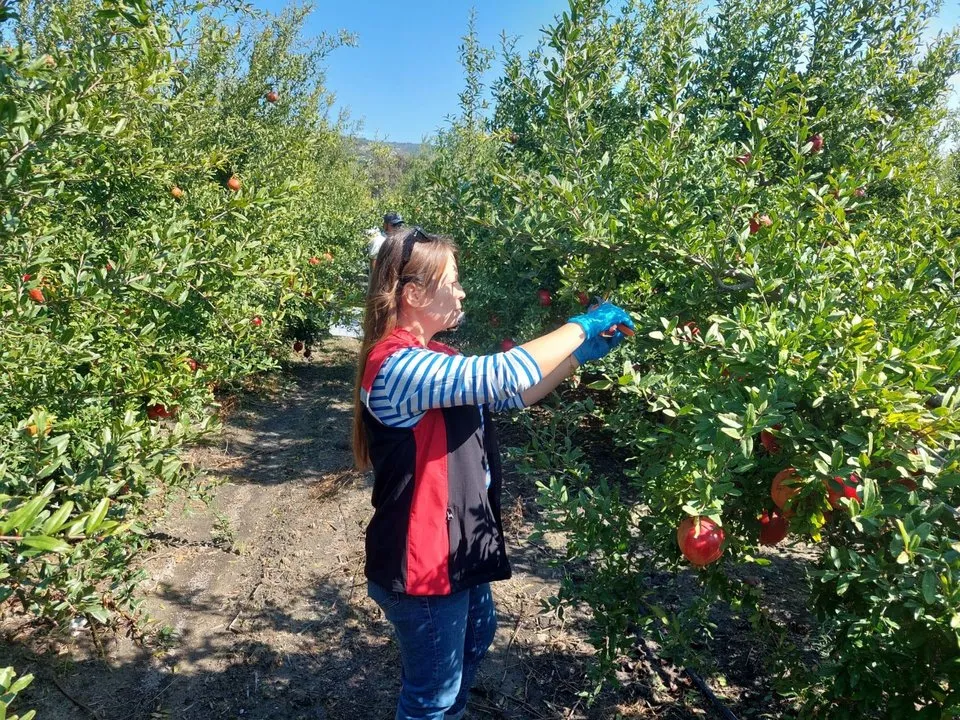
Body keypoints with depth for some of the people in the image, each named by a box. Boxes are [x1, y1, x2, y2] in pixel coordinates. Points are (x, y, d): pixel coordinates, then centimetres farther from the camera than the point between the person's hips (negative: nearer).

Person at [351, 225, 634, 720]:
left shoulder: (430, 360, 5)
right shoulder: (398, 366, -27)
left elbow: (514, 395, 9)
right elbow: (503, 375, -34)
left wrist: (582, 352, -1)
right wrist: (580, 327, -20)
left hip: (457, 547, 10)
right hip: (423, 561, -10)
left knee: (475, 638, 32)